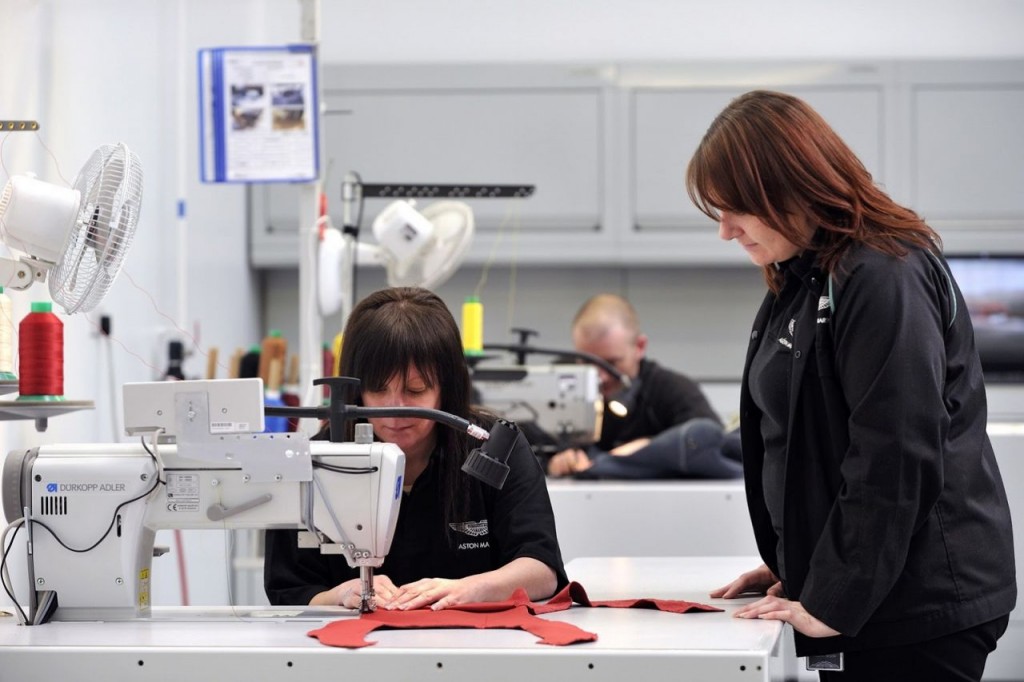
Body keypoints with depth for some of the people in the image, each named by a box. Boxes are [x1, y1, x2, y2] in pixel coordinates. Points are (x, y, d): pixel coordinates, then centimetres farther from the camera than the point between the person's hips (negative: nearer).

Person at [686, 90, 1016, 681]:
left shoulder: (884, 278, -16)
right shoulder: (800, 283, 14)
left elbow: (894, 463, -21)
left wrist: (830, 604, -19)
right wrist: (793, 566, 13)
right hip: (839, 591, 9)